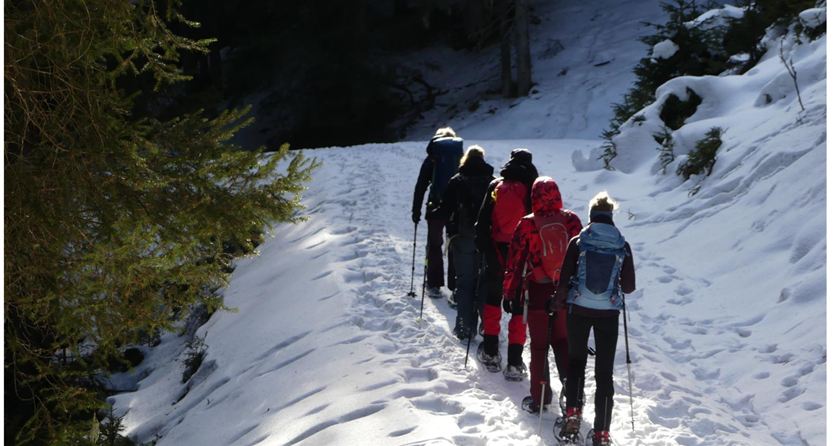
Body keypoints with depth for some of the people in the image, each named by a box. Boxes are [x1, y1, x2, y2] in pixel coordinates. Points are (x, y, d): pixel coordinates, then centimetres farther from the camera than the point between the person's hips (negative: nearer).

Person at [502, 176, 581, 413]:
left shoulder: (527, 225, -13)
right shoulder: (571, 220, -6)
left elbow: (515, 262, -7)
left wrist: (510, 293, 3)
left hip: (538, 292, -2)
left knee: (539, 345, 9)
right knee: (563, 340, 17)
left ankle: (539, 398, 14)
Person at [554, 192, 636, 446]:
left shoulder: (578, 242, -7)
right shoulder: (622, 246, -3)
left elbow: (564, 280, -7)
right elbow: (629, 287, -1)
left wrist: (558, 302, 10)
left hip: (579, 310, 0)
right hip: (608, 314, 0)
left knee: (575, 362, 20)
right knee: (604, 372, 6)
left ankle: (572, 416, 8)